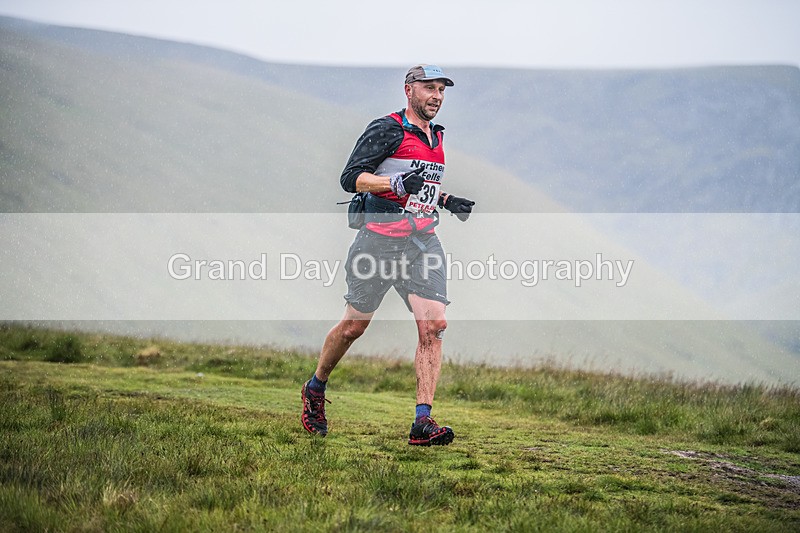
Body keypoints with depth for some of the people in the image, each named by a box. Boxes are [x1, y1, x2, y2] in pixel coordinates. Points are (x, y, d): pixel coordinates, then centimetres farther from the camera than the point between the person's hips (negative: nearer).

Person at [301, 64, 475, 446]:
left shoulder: (436, 136, 16)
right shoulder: (387, 130, -7)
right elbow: (351, 178, -14)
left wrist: (447, 200, 16)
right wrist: (397, 183, -27)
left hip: (424, 243, 6)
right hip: (380, 241, -6)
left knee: (433, 325, -11)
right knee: (354, 325, 5)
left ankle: (422, 423, -13)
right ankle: (315, 390, 30)